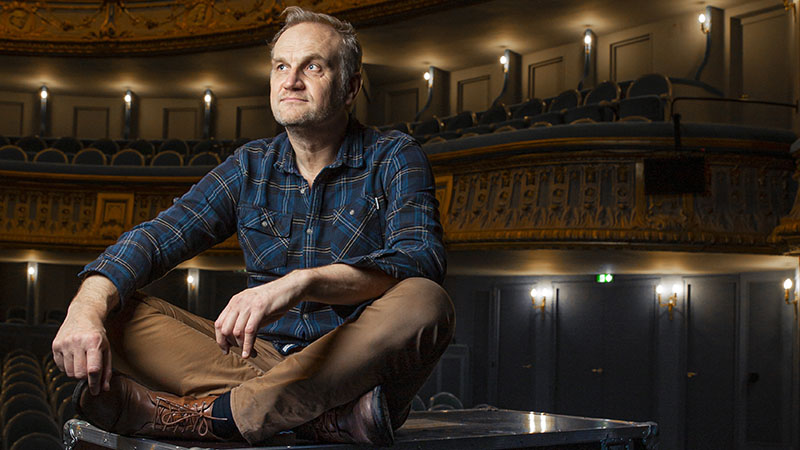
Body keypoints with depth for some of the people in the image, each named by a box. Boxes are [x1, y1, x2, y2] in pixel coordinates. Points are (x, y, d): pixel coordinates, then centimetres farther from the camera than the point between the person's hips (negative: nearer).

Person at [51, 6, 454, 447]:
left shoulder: (395, 158, 0)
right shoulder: (251, 167, 10)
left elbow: (421, 258, -19)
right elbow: (156, 238, 0)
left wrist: (301, 282, -35)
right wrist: (87, 307, -22)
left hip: (354, 366, -3)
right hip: (266, 356, 3)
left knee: (425, 305, -34)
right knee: (115, 312, -14)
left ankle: (208, 414, -32)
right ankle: (327, 413, -31)